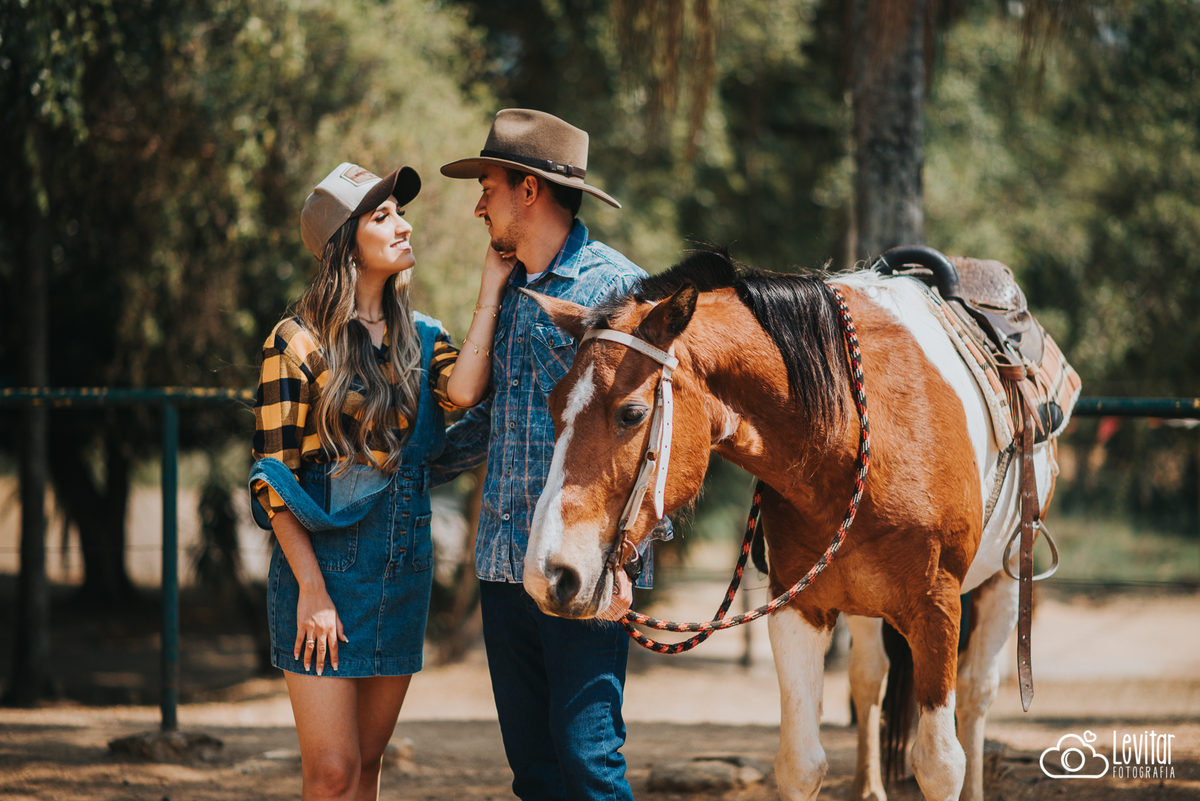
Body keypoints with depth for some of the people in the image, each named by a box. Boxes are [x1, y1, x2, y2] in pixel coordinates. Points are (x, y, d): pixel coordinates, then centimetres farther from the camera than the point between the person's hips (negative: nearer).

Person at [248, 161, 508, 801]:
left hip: (404, 570, 5)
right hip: (325, 562, -5)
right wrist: (311, 589, -15)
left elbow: (463, 390, -14)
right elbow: (273, 475, -8)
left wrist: (492, 288, -9)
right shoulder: (299, 342, -6)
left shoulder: (421, 339, 10)